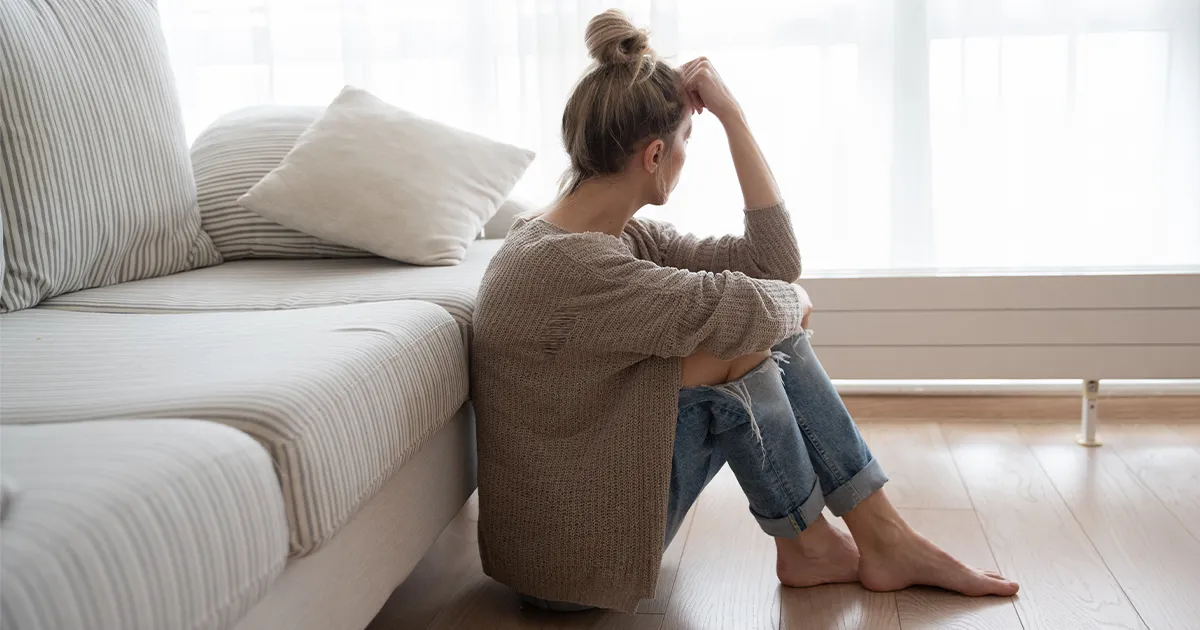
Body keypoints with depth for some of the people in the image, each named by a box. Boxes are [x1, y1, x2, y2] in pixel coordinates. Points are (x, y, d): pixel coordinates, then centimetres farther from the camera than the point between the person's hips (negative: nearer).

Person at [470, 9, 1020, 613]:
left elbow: (774, 261, -2)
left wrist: (732, 115, -3)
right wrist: (793, 301, -2)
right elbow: (746, 309, -26)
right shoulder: (560, 266, -27)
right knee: (737, 344, -16)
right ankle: (806, 546, 6)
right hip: (571, 559, -9)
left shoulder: (626, 238, 3)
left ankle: (885, 539, 8)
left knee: (771, 335, 0)